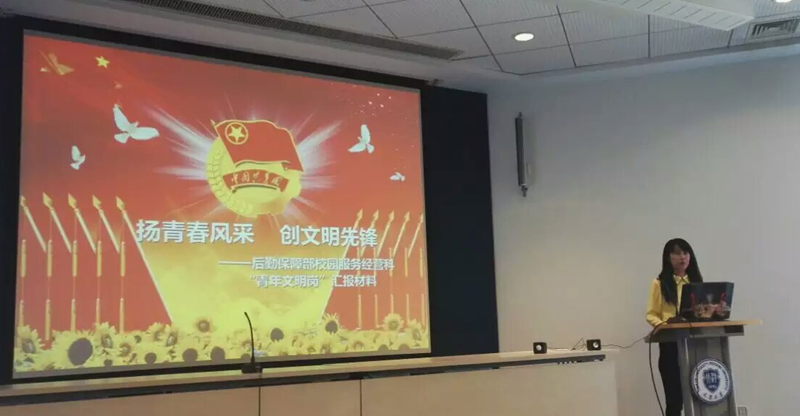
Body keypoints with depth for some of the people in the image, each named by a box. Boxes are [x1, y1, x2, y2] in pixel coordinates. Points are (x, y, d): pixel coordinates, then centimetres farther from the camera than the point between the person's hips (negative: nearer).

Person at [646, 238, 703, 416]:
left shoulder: (696, 281, 15)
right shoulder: (660, 283, 3)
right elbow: (651, 314, -1)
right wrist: (663, 324, -21)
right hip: (671, 344, -3)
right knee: (674, 397, -1)